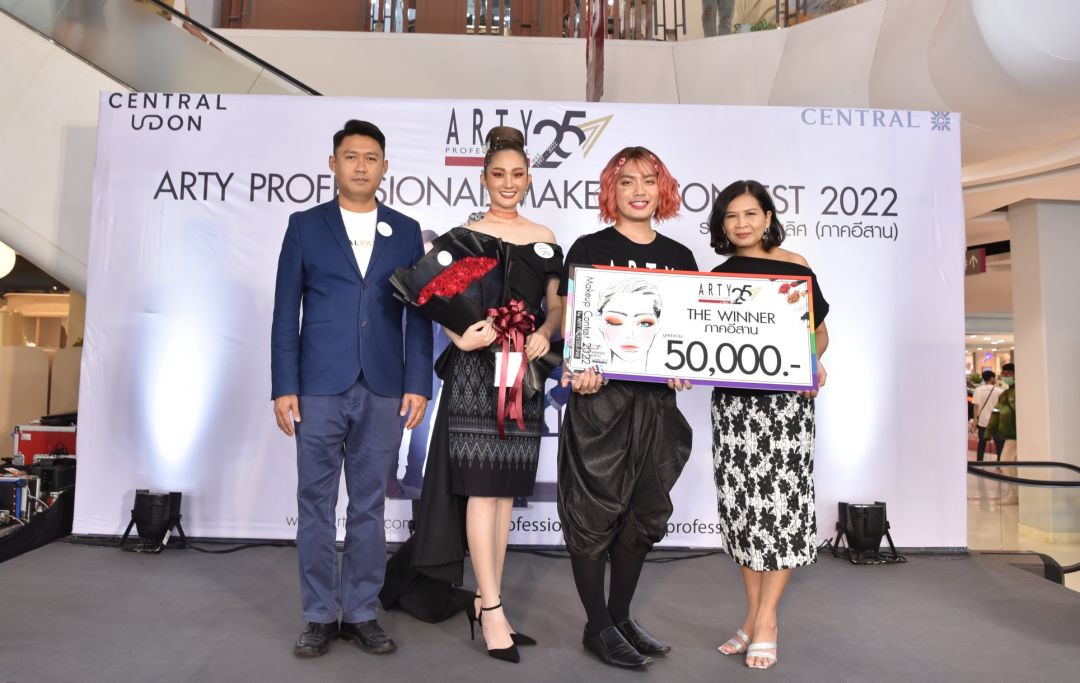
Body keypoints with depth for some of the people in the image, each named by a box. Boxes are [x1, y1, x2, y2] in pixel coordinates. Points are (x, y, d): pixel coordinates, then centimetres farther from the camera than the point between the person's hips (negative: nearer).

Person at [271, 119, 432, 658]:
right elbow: (285, 313, 3)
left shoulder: (406, 231, 9)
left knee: (369, 506, 9)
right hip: (319, 389, -1)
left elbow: (418, 315, 6)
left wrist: (418, 384, -2)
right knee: (316, 504, 6)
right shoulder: (305, 226, 6)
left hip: (383, 391, 1)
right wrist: (284, 387, -4)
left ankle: (360, 613, 21)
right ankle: (320, 616, 20)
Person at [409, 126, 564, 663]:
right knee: (481, 487, -6)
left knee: (506, 489, 7)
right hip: (475, 368, -4)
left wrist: (545, 333, -7)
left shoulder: (545, 240, 13)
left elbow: (556, 306, 14)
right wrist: (461, 336, -20)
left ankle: (484, 600, 19)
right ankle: (492, 609, 3)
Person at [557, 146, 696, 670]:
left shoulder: (679, 257, 12)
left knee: (645, 512, 13)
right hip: (599, 396, -5)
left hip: (657, 399, 5)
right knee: (595, 509, 3)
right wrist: (581, 368, -22)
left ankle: (621, 617, 30)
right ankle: (597, 627, 19)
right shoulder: (589, 249, 0)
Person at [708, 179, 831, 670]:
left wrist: (814, 363, -13)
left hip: (786, 400, -3)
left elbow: (819, 333, 6)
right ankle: (753, 614, 18)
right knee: (741, 501, 5)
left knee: (782, 500, -4)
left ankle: (767, 617, 9)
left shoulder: (794, 267, 1)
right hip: (732, 401, 3)